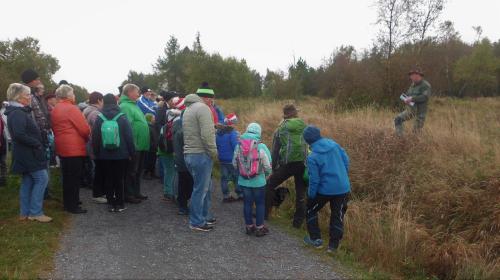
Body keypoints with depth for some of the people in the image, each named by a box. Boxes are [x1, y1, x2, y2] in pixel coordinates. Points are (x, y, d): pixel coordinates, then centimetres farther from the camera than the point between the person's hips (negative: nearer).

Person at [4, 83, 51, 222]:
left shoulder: (20, 112, 15)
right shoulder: (18, 114, -17)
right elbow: (19, 134, -28)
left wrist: (37, 143, 9)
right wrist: (37, 144, -19)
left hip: (26, 153, 10)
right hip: (29, 153, -10)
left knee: (27, 181, 13)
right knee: (42, 178, -9)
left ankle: (25, 213, 19)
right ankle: (35, 212, -5)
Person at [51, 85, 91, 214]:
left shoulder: (55, 110, 12)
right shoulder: (71, 108, -15)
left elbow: (55, 129, 17)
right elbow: (85, 129, -16)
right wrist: (87, 137, 3)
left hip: (62, 148, 9)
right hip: (75, 149, -9)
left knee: (67, 177, 17)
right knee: (75, 178, -2)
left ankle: (68, 202, 28)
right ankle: (73, 206, 3)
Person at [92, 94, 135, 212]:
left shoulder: (99, 118, -3)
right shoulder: (122, 118, -8)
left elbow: (95, 138, 2)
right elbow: (129, 137, -7)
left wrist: (96, 153, 12)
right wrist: (131, 152, 1)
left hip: (104, 156, 1)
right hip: (121, 155, -1)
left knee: (108, 179, 9)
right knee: (120, 179, 7)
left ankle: (111, 203, 11)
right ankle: (120, 204, 10)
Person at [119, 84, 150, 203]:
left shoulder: (134, 105, 16)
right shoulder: (125, 106, -14)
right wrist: (132, 144, -26)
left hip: (141, 145, 9)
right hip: (134, 146, -9)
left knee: (138, 171, 17)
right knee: (131, 171, 0)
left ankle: (136, 192, 27)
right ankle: (128, 195, 10)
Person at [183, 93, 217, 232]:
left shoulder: (188, 110, 18)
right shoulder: (202, 107, -13)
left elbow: (194, 132, 14)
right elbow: (206, 134, -21)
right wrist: (214, 152, -11)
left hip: (189, 153, 10)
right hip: (201, 155, -9)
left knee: (206, 186, 20)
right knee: (200, 189, 2)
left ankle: (205, 216, 30)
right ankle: (197, 222, 13)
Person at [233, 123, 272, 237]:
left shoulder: (239, 145, -4)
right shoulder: (261, 146, -15)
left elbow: (234, 164, 3)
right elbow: (267, 166, -11)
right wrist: (266, 174, 10)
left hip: (244, 181, 3)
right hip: (258, 181, -3)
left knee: (247, 202, 15)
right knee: (260, 203, 11)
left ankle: (249, 226, 26)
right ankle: (259, 228, 18)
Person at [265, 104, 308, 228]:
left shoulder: (280, 130, 5)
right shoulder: (304, 127, 8)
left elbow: (275, 150, 9)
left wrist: (274, 168, 17)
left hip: (287, 164, -2)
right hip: (303, 163, 2)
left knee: (270, 185, 17)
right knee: (300, 193, 14)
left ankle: (264, 212, 20)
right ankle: (298, 221, 18)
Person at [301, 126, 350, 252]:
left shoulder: (312, 157, -17)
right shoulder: (334, 144, -5)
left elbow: (314, 180, -15)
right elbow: (346, 160, 3)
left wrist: (311, 195, -1)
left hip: (325, 190, -4)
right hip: (343, 188, 4)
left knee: (310, 210, 19)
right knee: (337, 216, 16)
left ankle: (316, 239, 21)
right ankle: (333, 245, 21)